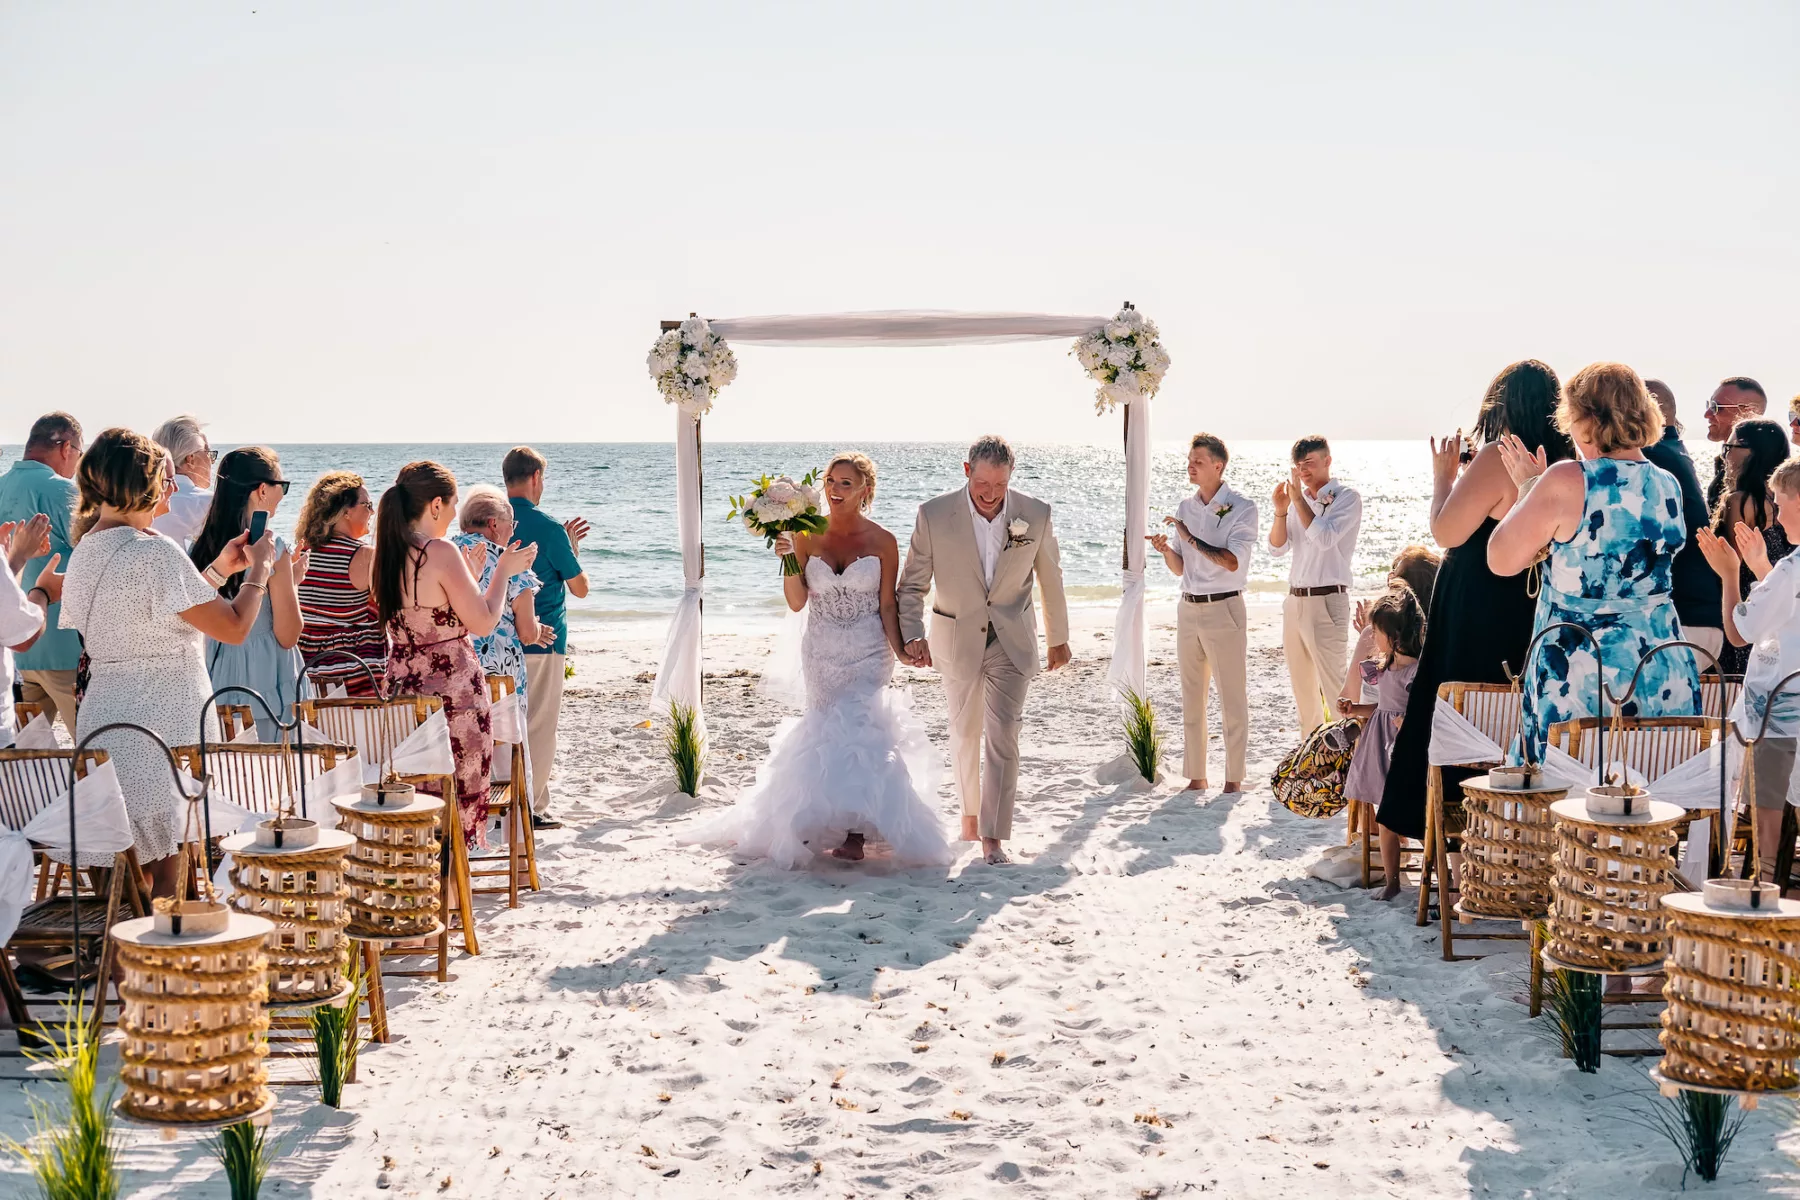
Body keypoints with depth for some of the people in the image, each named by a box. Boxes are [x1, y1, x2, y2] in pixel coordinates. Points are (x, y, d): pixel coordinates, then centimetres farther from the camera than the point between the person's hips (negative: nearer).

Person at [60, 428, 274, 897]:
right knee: (165, 886, -1)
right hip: (162, 730, -9)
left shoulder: (86, 551, 10)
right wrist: (259, 567, 1)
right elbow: (235, 627, -16)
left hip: (104, 717, 9)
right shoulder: (152, 552, -18)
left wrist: (218, 569, 23)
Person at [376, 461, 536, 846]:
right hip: (452, 695, -8)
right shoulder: (440, 552, -17)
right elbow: (483, 622, -13)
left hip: (402, 691, 8)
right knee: (458, 800, 2)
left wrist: (467, 573, 26)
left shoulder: (386, 555, 7)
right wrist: (503, 570, 1)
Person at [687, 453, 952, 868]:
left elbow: (888, 604, -1)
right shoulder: (807, 536, -3)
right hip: (821, 652, 2)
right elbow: (797, 602, -6)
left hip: (868, 654, -2)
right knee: (826, 733, 7)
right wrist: (787, 559, -19)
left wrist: (899, 649, -12)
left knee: (860, 732, -11)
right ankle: (828, 820, 22)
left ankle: (856, 829, -6)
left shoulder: (882, 542, -5)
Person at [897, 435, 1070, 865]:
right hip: (957, 636, 1)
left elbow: (1051, 579, 3)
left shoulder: (1035, 515, -12)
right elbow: (912, 584, -6)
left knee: (1003, 734, -11)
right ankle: (970, 809, 40)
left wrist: (1058, 638, 13)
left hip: (1011, 639, -1)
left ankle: (993, 838, -8)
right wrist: (912, 634, -21)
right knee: (965, 732, 16)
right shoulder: (934, 514, -16)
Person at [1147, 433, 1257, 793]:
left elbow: (1232, 562, -17)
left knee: (1232, 698, -1)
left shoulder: (1241, 507, -7)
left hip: (1223, 608, -6)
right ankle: (1196, 776, 15)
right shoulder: (1185, 508, 11)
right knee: (1191, 698, 9)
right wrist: (1166, 550, -7)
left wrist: (1190, 537, -17)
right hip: (1189, 608, 6)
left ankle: (1234, 778, 4)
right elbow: (1180, 568, 14)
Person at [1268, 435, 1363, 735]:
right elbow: (1278, 547, 10)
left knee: (1334, 687, -10)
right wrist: (1280, 511, -5)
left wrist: (1299, 500, -15)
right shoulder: (1300, 501, 13)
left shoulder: (1346, 498, -5)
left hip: (1327, 601, -7)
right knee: (1302, 688, 14)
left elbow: (1325, 538, -19)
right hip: (1295, 600, 7)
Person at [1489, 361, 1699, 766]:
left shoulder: (1566, 482, -13)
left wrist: (1529, 488, 9)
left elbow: (1501, 561, -4)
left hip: (1578, 678, -5)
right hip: (1665, 675, 6)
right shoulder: (1668, 486, 6)